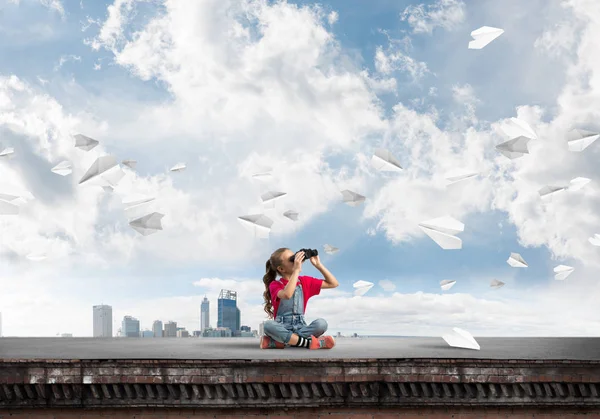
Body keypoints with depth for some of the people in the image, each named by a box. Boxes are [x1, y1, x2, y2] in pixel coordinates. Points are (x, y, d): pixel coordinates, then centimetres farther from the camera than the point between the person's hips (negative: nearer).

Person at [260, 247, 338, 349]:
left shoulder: (305, 281, 12)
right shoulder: (275, 285, -1)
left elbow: (333, 283, 11)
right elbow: (287, 295, -26)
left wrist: (318, 265, 2)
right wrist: (296, 270, -24)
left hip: (300, 328, 3)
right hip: (282, 328, -3)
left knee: (321, 323, -28)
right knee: (268, 325, -37)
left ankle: (280, 342, -28)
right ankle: (309, 342, -32)